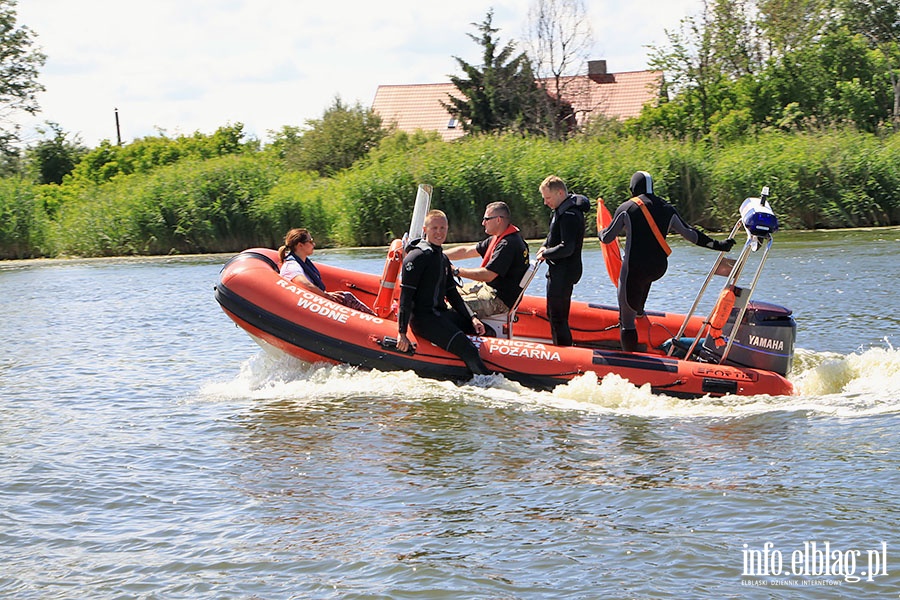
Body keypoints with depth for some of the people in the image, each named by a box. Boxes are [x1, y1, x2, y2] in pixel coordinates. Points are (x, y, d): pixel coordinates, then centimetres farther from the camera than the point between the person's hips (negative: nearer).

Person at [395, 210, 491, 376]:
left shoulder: (443, 259, 19)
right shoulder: (416, 257, -9)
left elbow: (452, 294, 22)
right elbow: (406, 296, -14)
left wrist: (472, 318, 9)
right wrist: (402, 332, -20)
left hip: (442, 314, 10)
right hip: (422, 318, -10)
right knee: (468, 351, -25)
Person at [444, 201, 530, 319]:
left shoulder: (509, 244, -21)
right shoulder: (496, 239, 13)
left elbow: (488, 275, -26)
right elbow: (466, 251, 19)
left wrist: (456, 271, -21)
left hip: (500, 300, -11)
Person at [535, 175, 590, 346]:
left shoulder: (570, 215, -22)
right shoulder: (560, 210, 12)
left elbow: (567, 248, -26)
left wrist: (546, 254, -12)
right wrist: (544, 246, 7)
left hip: (565, 273, -11)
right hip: (558, 272, 11)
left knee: (558, 318, -9)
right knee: (553, 314, 18)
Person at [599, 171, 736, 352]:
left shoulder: (626, 208, -3)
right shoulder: (667, 209, 8)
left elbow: (607, 238, 2)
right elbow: (689, 233, 9)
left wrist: (601, 233, 26)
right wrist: (718, 245, 18)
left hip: (635, 268, -5)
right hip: (659, 268, 5)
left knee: (627, 320, 2)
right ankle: (639, 311, 47)